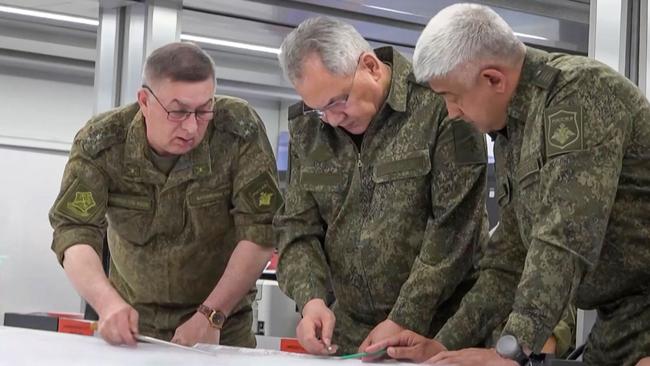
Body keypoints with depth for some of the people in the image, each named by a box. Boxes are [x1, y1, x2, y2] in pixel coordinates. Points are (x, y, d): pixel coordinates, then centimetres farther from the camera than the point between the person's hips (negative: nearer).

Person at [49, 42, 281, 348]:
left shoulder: (241, 130, -15)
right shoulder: (99, 142, -12)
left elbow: (260, 231, -15)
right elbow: (74, 232, -17)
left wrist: (211, 316, -22)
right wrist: (107, 303, -34)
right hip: (132, 322, 0)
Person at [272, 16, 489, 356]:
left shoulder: (439, 104, -14)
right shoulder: (308, 127, 4)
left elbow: (455, 226, -16)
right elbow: (297, 226, 6)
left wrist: (404, 322, -18)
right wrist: (311, 298, -13)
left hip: (439, 330, -5)